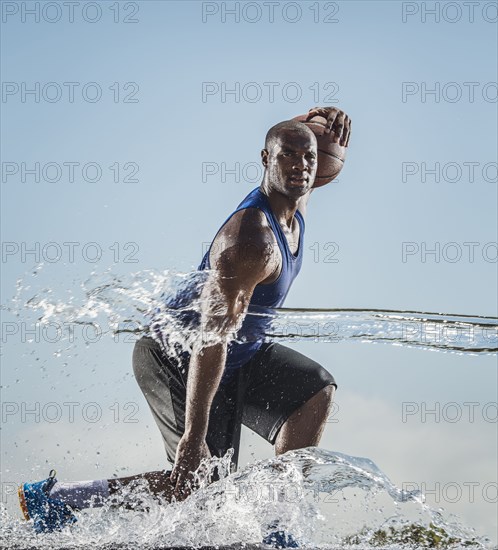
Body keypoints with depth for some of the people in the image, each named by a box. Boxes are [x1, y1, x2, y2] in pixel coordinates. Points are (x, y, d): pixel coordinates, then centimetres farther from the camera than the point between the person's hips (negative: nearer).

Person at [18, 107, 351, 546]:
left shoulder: (295, 203, -4)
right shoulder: (252, 239, -33)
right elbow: (212, 338, -35)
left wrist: (331, 128, -5)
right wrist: (194, 437, -36)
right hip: (178, 357, -9)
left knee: (316, 391, 4)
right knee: (199, 480, -9)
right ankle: (53, 497, -3)